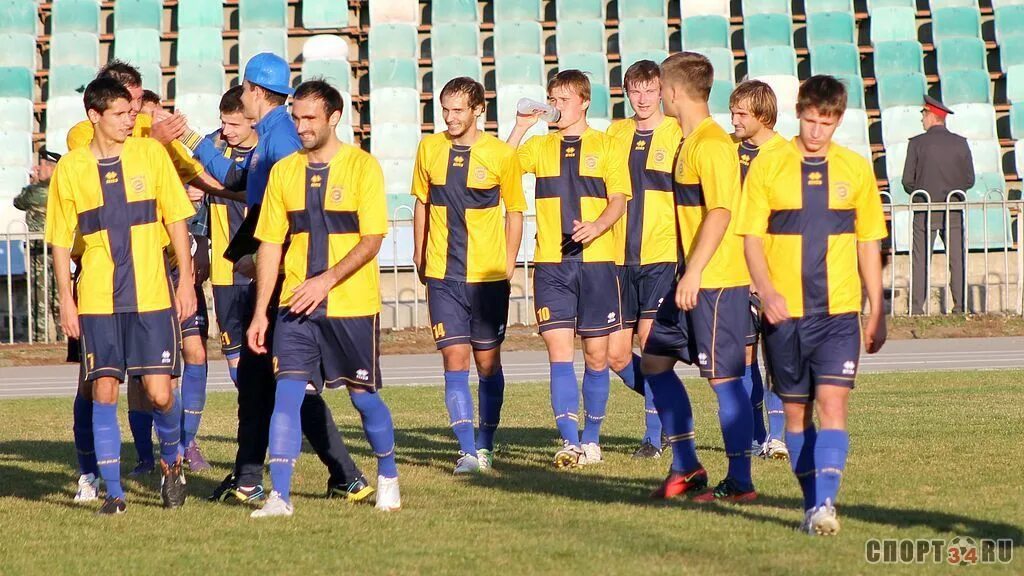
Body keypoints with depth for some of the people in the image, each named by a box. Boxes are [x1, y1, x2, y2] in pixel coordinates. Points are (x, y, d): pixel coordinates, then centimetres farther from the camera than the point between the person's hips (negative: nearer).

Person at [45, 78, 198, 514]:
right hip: (96, 300, 0)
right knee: (104, 391, -4)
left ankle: (171, 463, 24)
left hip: (151, 297, 0)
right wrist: (66, 299, 1)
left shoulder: (151, 154, 3)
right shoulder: (71, 168, 2)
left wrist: (186, 281, 3)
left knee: (160, 392, -4)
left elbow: (176, 220, 7)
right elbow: (60, 240, 6)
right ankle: (113, 491, 4)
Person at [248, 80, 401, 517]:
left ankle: (388, 477, 29)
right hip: (295, 305, 3)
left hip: (353, 305, -3)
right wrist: (260, 312, 4)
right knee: (286, 393, -9)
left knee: (363, 395, 6)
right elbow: (270, 244, 9)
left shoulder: (362, 167, -4)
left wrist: (327, 280, -22)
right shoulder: (284, 171, 8)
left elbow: (372, 239, -10)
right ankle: (280, 495, -11)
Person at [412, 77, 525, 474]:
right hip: (443, 276, 1)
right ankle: (467, 451, -8)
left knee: (487, 361, 6)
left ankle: (485, 445, 19)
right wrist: (420, 255, 14)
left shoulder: (501, 155, -3)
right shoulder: (429, 149, 4)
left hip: (488, 276, -1)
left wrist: (507, 264, 1)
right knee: (455, 359, -7)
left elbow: (514, 211, 5)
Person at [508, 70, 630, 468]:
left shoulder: (606, 146, 6)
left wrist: (597, 226, -20)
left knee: (596, 353, 4)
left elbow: (619, 200, -1)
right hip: (551, 263, 1)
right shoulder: (540, 147, 13)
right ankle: (569, 442, -12)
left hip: (596, 260, -1)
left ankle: (591, 438, 17)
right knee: (558, 350, -9)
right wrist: (521, 126, -2)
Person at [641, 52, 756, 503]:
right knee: (655, 359, 13)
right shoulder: (690, 141, 14)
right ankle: (686, 467, 19)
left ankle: (739, 482, 2)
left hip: (717, 280, -10)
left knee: (723, 377, -4)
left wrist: (694, 272, -25)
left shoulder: (711, 144, -16)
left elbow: (720, 212, -23)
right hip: (693, 279, 10)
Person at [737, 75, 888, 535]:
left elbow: (869, 243, 10)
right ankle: (812, 502, 18)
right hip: (784, 312, 1)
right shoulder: (768, 166, 1)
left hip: (839, 311, -1)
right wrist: (766, 290, -16)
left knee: (832, 404, -14)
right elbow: (751, 236, 0)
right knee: (796, 411, 7)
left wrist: (878, 313, 8)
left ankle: (825, 504, -20)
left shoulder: (856, 169, 5)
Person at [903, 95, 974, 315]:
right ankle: (960, 306, 1)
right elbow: (969, 180, 3)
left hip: (924, 211, -2)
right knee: (957, 259, 5)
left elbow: (908, 181, -4)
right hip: (954, 212, 2)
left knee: (920, 261, 3)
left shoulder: (917, 143, -6)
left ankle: (917, 307, 0)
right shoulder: (960, 143, 1)